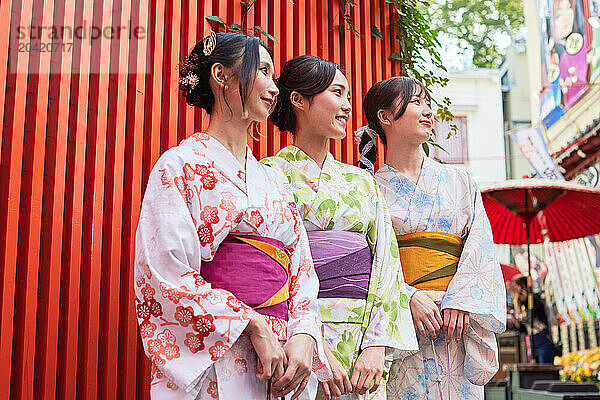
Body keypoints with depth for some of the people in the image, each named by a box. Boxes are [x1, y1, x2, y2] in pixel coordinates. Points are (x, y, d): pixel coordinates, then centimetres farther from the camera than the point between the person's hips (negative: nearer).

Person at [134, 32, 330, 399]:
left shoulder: (275, 182, 15)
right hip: (215, 363, -5)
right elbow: (169, 274, -13)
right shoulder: (181, 166, -4)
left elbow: (302, 271, 9)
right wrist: (253, 325, -16)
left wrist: (304, 336, -8)